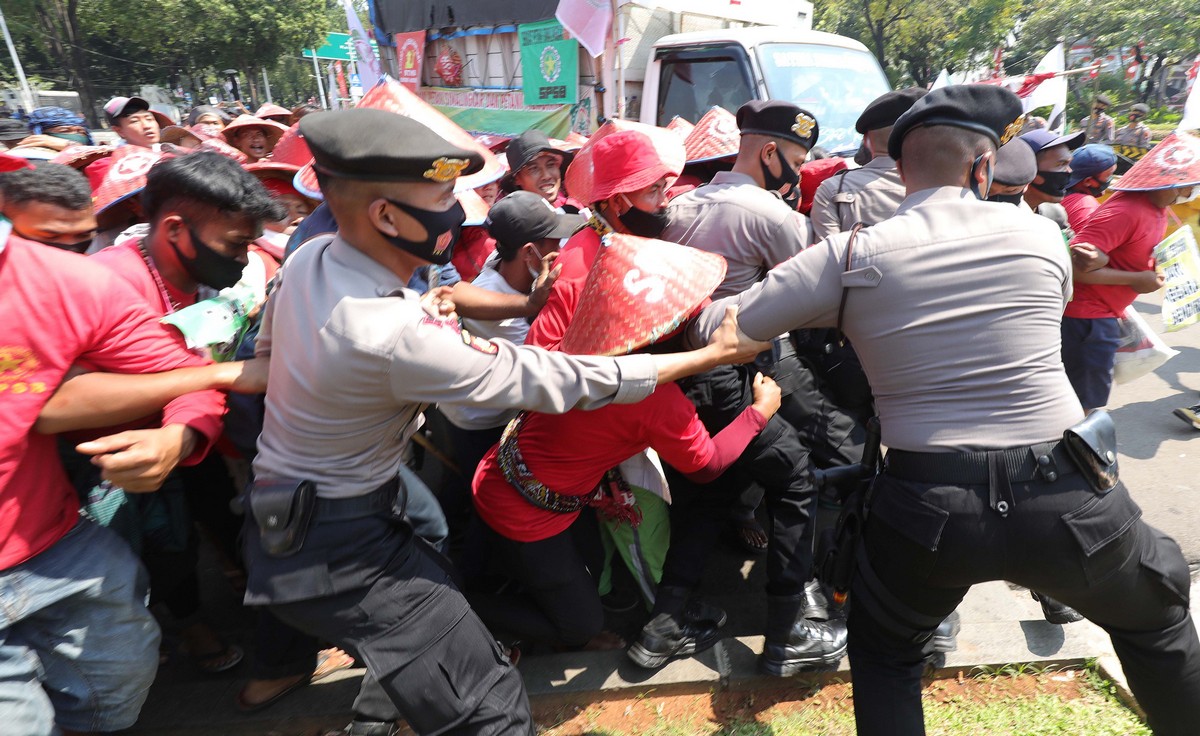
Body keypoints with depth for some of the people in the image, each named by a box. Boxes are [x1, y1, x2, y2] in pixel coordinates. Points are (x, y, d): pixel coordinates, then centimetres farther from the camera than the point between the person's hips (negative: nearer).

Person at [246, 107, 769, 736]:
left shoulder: (309, 256, -5)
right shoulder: (398, 337, -32)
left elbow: (268, 347, 14)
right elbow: (558, 380, -27)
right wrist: (715, 353, -19)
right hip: (338, 553, -9)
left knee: (440, 596, 29)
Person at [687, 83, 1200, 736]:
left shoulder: (850, 255, -6)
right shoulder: (1040, 234, 1)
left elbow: (718, 330, -4)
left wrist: (712, 305, 19)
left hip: (928, 508, -1)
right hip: (1067, 499, 2)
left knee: (882, 655, 27)